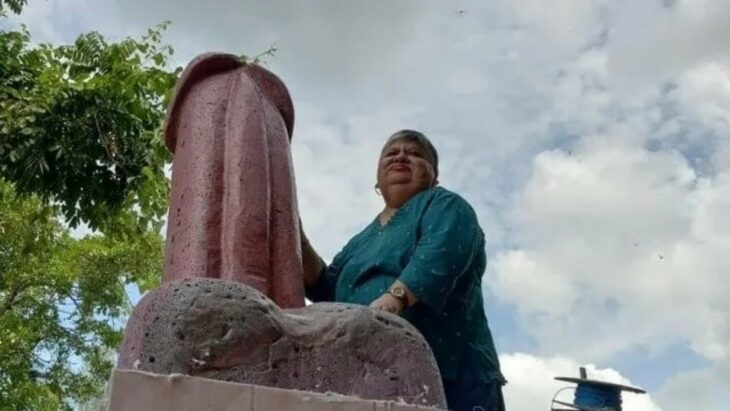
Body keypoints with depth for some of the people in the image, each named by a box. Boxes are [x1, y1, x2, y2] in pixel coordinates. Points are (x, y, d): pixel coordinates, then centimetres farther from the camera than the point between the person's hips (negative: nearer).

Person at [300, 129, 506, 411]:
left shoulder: (443, 206, 6)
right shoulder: (362, 241, 27)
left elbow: (440, 256, -15)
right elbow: (328, 290, 17)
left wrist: (394, 298, -32)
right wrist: (298, 243, 3)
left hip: (449, 375, -6)